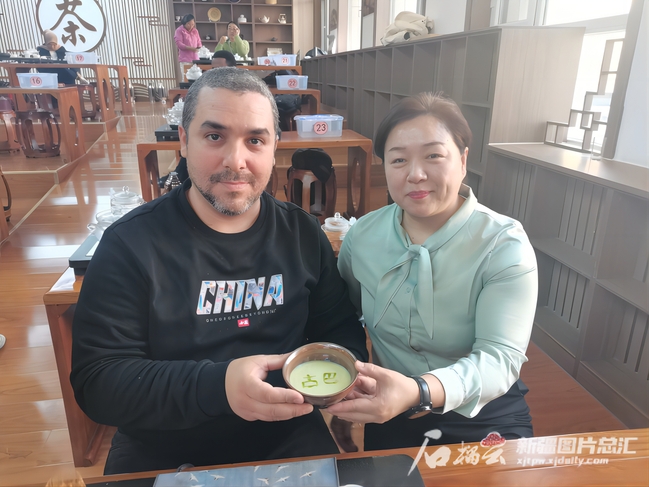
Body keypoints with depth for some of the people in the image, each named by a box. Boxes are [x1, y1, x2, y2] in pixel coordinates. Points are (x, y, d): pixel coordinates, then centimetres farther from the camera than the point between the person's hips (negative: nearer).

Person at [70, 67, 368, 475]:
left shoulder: (302, 235, -2)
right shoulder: (130, 242, -11)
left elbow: (342, 333, 5)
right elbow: (96, 380, -14)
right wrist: (217, 385, -29)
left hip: (288, 439, 2)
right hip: (162, 456, -1)